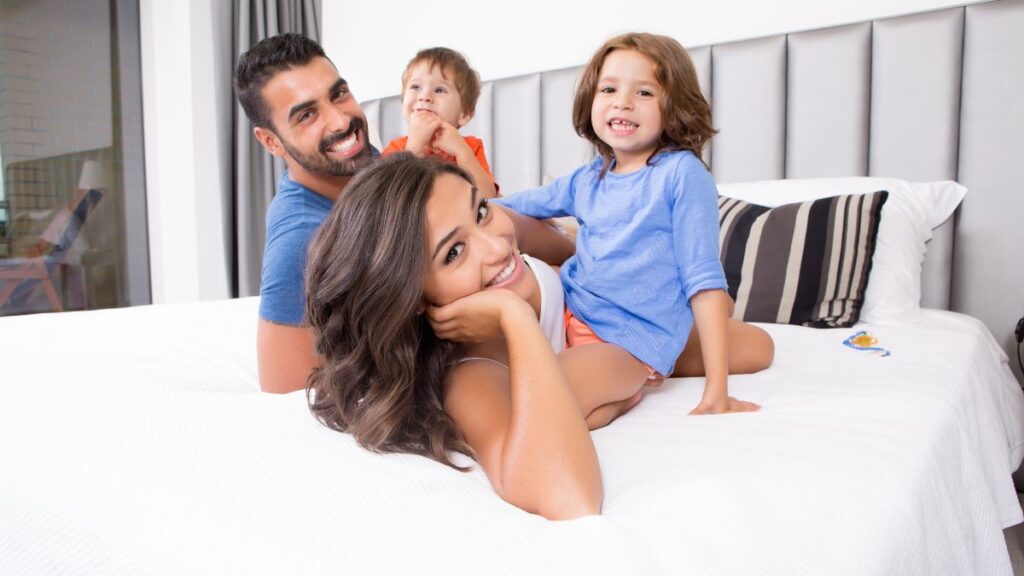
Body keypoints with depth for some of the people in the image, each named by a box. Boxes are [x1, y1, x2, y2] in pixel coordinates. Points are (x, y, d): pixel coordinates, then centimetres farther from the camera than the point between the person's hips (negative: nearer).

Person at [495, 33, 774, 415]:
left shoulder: (682, 172, -12)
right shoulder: (585, 181, 4)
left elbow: (703, 277, -16)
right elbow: (507, 208, 19)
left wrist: (717, 388, -20)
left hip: (629, 340, -6)